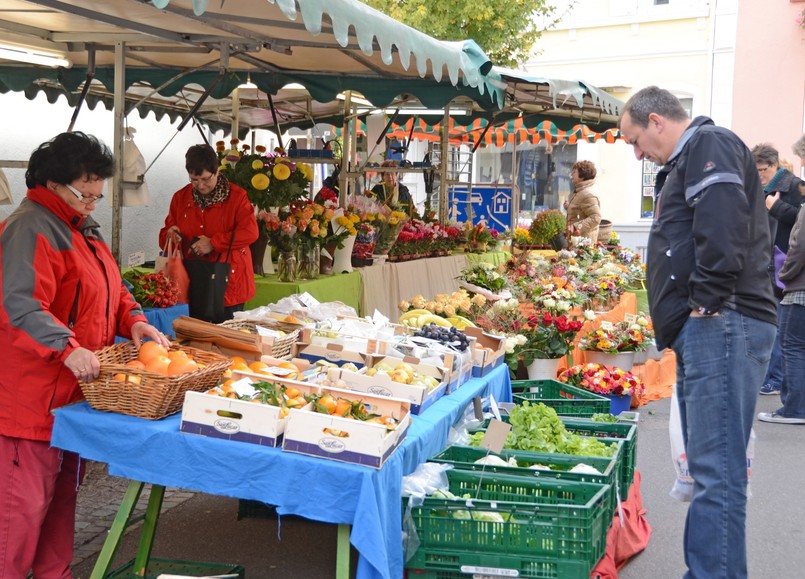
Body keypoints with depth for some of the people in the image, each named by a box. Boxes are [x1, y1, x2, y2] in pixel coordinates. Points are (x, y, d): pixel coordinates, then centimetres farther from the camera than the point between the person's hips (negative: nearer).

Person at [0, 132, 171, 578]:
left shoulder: (83, 227, 16)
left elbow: (110, 287, 21)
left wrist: (133, 320, 2)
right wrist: (68, 349, -36)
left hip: (75, 390, 10)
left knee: (64, 491, 18)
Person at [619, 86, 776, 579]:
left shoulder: (711, 145, -4)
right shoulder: (686, 163, 27)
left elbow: (724, 229, -21)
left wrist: (707, 300, -19)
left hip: (721, 328, -11)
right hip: (705, 332, 11)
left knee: (717, 470, -11)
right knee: (711, 465, 14)